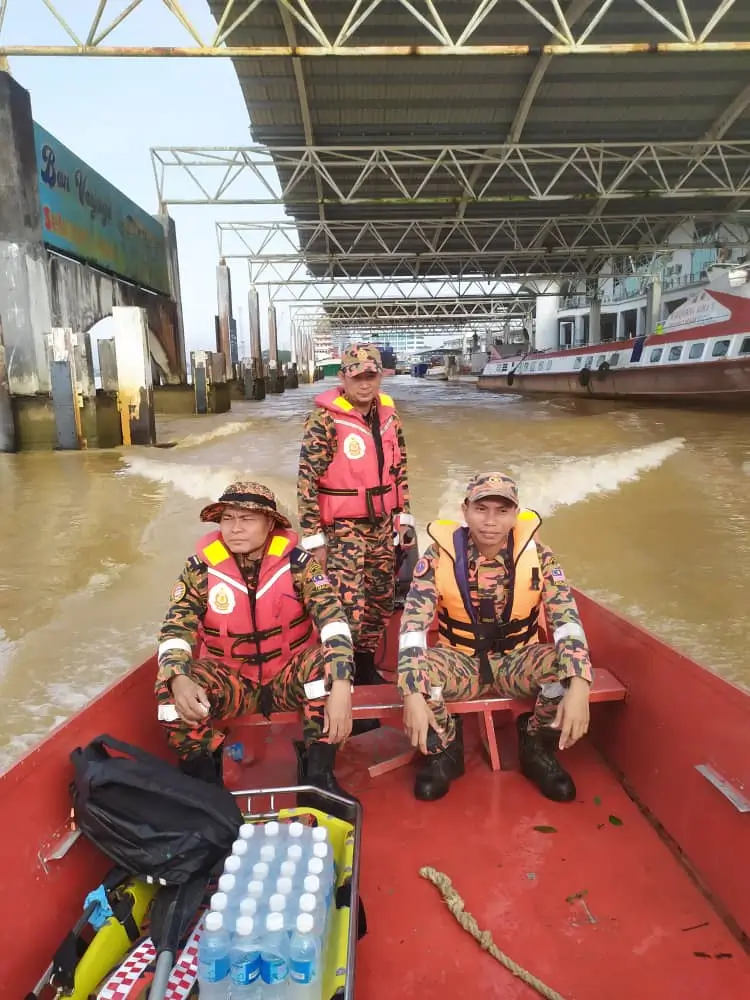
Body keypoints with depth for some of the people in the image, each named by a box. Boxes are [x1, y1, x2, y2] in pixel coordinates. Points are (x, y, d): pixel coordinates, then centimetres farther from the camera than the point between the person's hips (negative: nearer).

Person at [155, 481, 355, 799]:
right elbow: (174, 629, -15)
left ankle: (317, 771, -19)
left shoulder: (295, 561, -16)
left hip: (290, 677, -1)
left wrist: (341, 686, -42)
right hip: (230, 682, 1)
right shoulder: (201, 567, -12)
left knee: (331, 662, -32)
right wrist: (179, 680, -38)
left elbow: (332, 617, -26)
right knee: (169, 686, -27)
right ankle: (204, 778, -8)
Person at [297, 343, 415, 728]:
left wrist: (404, 516, 13)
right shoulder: (325, 419, -15)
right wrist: (313, 538, -17)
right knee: (349, 609, -9)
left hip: (380, 525, 7)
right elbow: (307, 480, -16)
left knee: (381, 601, 16)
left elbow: (398, 468, 15)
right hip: (341, 528, -7)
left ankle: (366, 670, 36)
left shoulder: (388, 414, 5)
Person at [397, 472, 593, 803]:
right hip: (460, 661, -1)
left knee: (566, 667, -30)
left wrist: (578, 687, -33)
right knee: (415, 671, -33)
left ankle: (537, 747, 3)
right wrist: (413, 694, -33)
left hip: (517, 660, 1)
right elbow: (413, 625, -21)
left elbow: (567, 619, -18)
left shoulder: (537, 554, -13)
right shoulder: (439, 555, -17)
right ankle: (444, 751, 1)